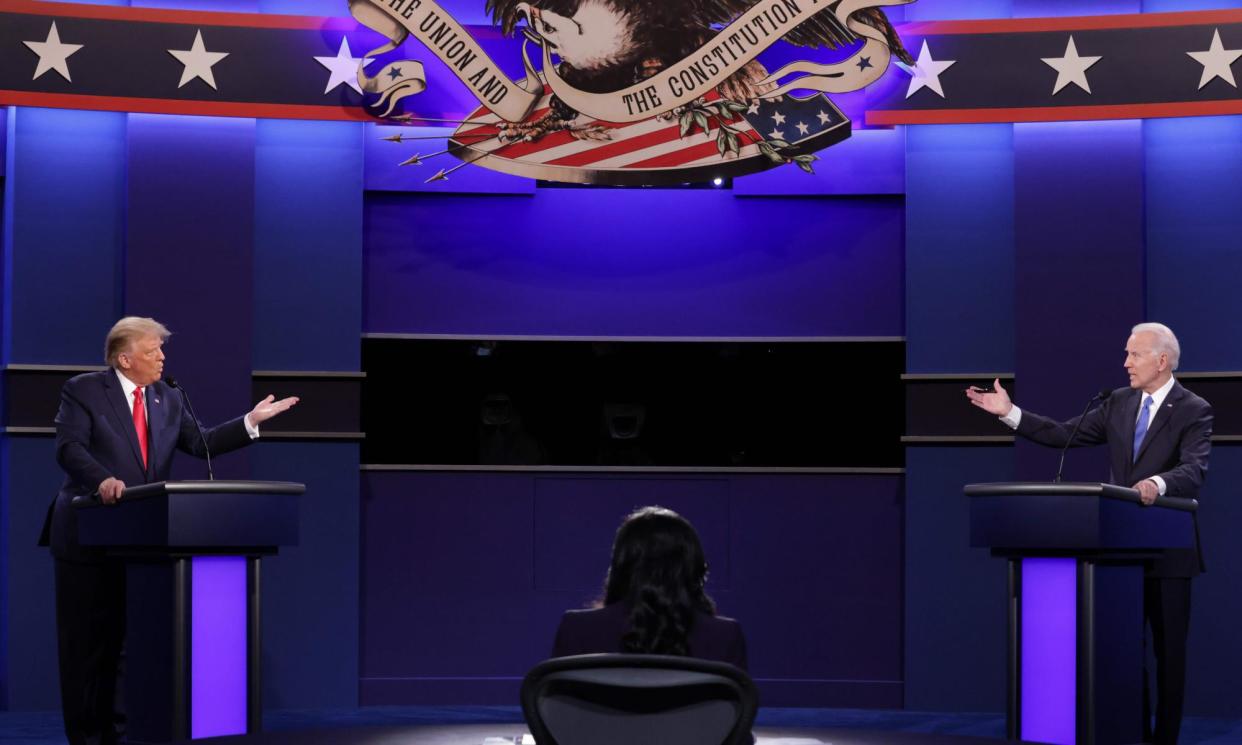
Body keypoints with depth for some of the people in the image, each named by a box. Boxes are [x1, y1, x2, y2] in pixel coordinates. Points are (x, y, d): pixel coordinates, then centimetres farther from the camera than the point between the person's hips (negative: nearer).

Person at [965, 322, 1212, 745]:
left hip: (1167, 550, -5)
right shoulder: (1118, 404, 9)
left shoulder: (1194, 411, -9)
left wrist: (1158, 484, -44)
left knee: (1169, 650, 2)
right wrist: (1009, 412, -1)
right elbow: (1063, 435, 7)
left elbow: (1194, 469, -24)